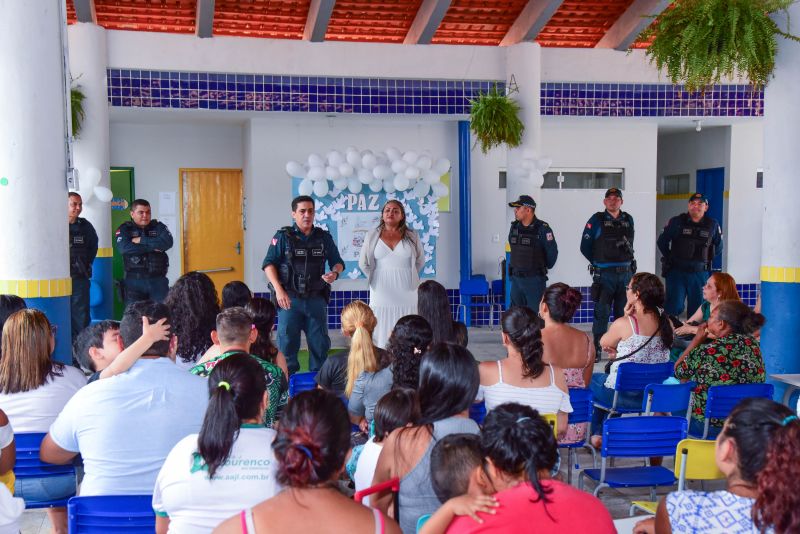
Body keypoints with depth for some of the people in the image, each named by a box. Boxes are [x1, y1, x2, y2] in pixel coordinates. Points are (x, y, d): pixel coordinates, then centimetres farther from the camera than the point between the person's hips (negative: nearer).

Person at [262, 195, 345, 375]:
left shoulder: (324, 237, 8)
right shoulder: (283, 237, -2)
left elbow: (338, 262, 15)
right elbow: (269, 264, -5)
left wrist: (335, 273, -9)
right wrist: (279, 290, -15)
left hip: (316, 299, 3)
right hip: (289, 299, -3)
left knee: (320, 343, 8)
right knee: (287, 341, 2)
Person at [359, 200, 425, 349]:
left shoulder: (412, 236, 5)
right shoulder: (373, 236, 5)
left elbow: (420, 261, 14)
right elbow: (364, 264, 10)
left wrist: (406, 276, 12)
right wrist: (377, 279, 12)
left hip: (406, 293, 0)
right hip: (382, 293, 0)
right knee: (382, 335, -2)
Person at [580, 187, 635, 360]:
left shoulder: (628, 220, 10)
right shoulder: (597, 220, -3)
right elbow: (585, 246, 1)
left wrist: (625, 259, 15)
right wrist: (598, 262, 5)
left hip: (626, 273, 4)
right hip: (604, 275, -4)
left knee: (623, 312, 9)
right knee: (602, 312, -4)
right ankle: (596, 349, 3)